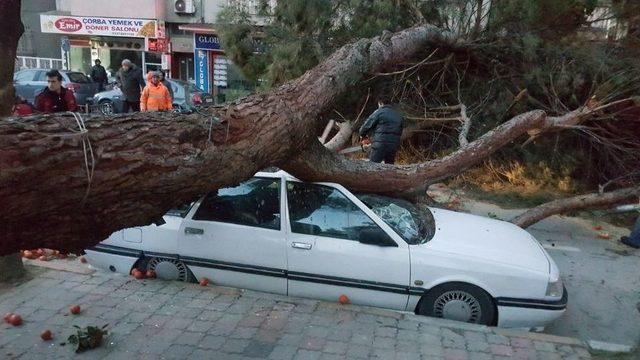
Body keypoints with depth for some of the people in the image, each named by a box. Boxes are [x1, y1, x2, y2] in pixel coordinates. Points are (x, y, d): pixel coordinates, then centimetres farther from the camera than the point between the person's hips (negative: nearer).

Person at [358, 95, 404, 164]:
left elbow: (367, 125, -1)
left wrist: (362, 134, 16)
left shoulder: (379, 112, -3)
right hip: (394, 146, 6)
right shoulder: (399, 116, 15)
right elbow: (400, 132, 19)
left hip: (380, 145, -6)